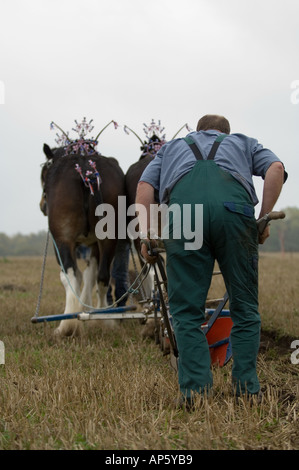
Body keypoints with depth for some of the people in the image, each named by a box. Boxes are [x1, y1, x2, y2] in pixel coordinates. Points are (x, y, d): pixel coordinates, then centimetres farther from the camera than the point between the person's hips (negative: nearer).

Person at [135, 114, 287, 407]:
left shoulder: (172, 147, 40)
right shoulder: (243, 143, 38)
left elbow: (144, 185, 22)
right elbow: (276, 168, 17)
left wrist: (145, 233, 17)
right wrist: (265, 218, 18)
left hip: (182, 206, 0)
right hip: (234, 204, 0)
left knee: (186, 310, 5)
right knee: (244, 307, 11)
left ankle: (195, 390, -3)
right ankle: (246, 389, 8)